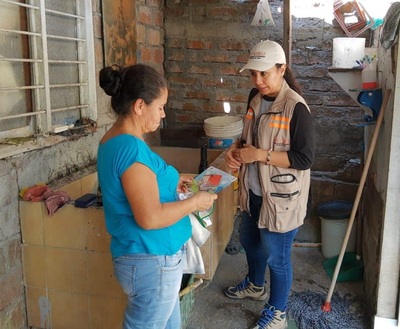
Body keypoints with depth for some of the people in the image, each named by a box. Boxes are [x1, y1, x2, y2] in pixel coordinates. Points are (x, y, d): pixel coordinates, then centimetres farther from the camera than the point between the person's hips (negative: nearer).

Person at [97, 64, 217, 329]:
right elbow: (150, 218, -28)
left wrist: (171, 183, 10)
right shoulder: (131, 148, -25)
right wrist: (194, 202, -15)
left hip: (149, 255, 9)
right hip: (152, 260, -9)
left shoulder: (115, 140, 6)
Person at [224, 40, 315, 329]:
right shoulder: (256, 98, 2)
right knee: (249, 240, 26)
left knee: (276, 255, 8)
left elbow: (305, 158, -23)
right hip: (253, 190, 8)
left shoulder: (296, 108, -22)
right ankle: (255, 285, 54)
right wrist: (236, 149, -5)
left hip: (281, 196, -8)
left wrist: (260, 155, -25)